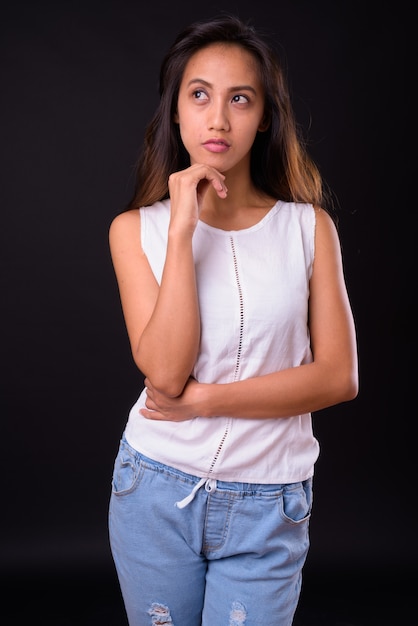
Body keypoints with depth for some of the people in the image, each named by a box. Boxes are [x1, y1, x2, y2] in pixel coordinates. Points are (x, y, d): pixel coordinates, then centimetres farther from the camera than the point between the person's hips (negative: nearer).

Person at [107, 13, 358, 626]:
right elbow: (165, 371, -16)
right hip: (157, 491, 1)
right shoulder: (136, 229, -4)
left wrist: (202, 399, -14)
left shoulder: (309, 226, -3)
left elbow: (339, 375, -8)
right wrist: (183, 228, -20)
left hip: (269, 507, 0)